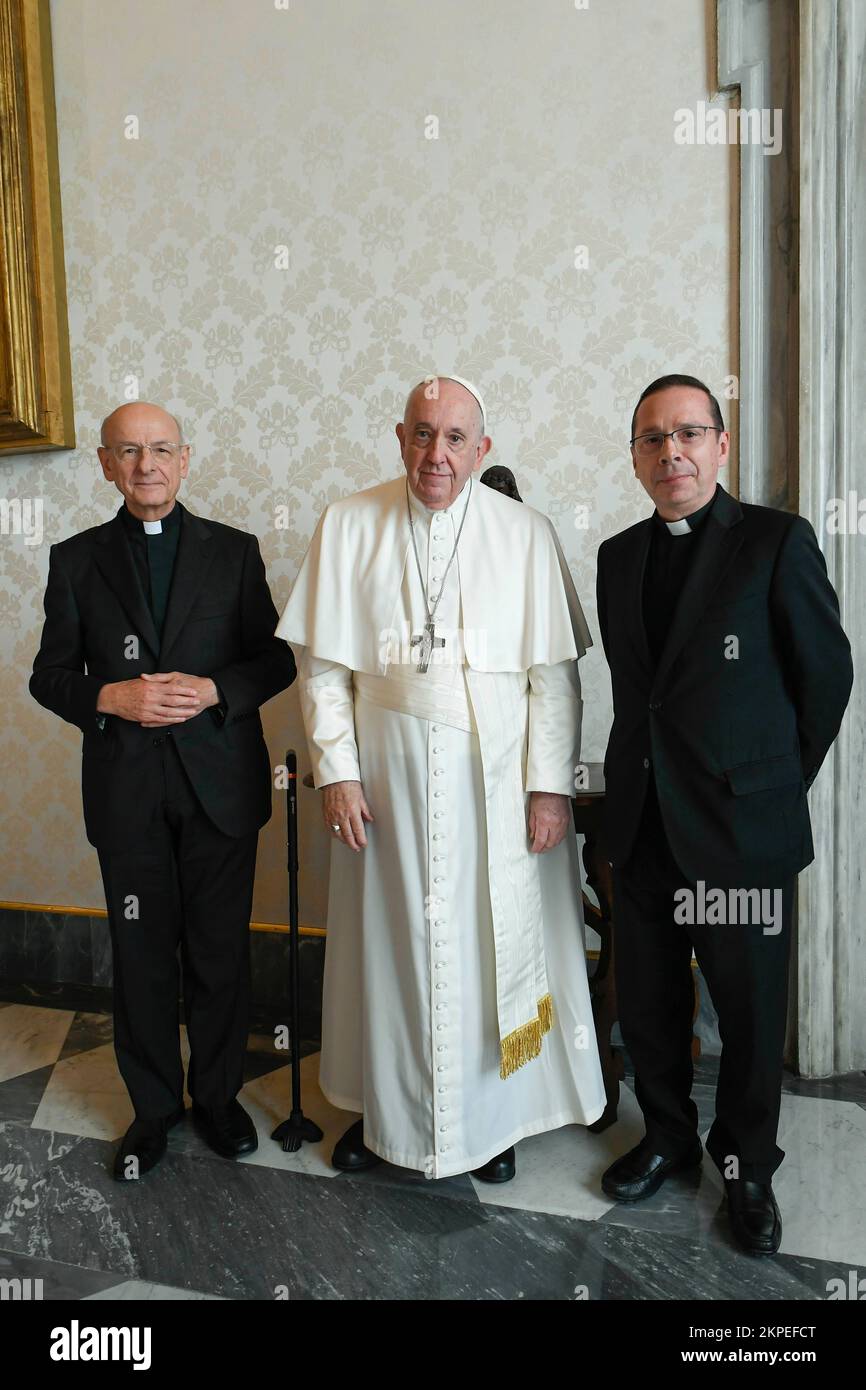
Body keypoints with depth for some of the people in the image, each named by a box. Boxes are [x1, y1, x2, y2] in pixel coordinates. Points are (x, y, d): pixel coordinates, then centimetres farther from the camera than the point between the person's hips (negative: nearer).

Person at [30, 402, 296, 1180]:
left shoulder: (233, 551, 4)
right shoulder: (77, 560, 5)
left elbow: (276, 658, 2)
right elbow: (50, 676, 5)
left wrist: (214, 691, -15)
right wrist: (111, 697, -14)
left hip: (220, 784, 0)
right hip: (127, 789, 1)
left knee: (222, 951, 10)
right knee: (143, 956, 11)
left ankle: (219, 1095, 30)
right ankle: (154, 1108, 29)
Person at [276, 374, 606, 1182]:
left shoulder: (525, 534, -3)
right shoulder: (347, 526, 0)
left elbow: (553, 672, -3)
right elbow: (321, 664, 1)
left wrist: (550, 784, -7)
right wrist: (336, 771, -5)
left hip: (496, 780, 0)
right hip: (386, 777, 1)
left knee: (496, 941, 9)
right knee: (387, 940, 13)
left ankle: (492, 1116, 31)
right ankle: (381, 1105, 34)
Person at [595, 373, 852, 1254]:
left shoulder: (777, 542, -7)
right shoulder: (618, 557, 8)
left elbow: (827, 676, -1)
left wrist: (780, 784, 5)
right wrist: (648, 772, 10)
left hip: (741, 825, -4)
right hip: (643, 822, 5)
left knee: (751, 1016, 11)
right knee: (646, 1005, 16)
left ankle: (747, 1168, 35)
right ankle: (668, 1138, 40)